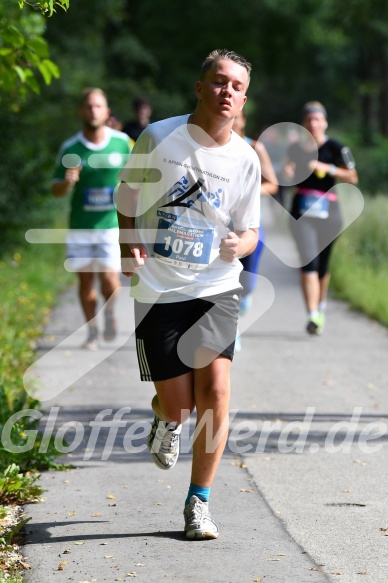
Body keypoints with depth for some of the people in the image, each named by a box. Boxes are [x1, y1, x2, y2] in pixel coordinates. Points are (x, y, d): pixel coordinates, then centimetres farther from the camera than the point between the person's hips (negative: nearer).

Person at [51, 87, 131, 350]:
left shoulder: (122, 142, -1)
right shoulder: (70, 148, -2)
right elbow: (56, 190, 2)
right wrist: (68, 182, -20)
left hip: (112, 223, -1)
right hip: (80, 226, 1)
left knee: (109, 277, -11)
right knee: (86, 279, 7)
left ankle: (110, 311, 21)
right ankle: (92, 332, 23)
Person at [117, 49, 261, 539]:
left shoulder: (245, 159, 1)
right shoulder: (158, 137, -4)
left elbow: (250, 232, 10)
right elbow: (127, 200, 11)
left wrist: (239, 244, -13)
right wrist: (129, 248, -5)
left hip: (215, 287, 1)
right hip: (157, 291, -1)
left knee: (215, 388, -17)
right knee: (179, 405, -3)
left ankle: (198, 502, -2)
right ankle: (165, 418, 39)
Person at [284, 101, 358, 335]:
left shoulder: (336, 148, -2)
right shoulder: (296, 148, 9)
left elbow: (352, 177, -5)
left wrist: (328, 168, -16)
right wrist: (289, 172, 2)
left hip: (328, 211, -1)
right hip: (302, 211, 1)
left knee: (323, 263, 11)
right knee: (309, 263, -14)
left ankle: (321, 305, 38)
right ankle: (313, 316, -20)